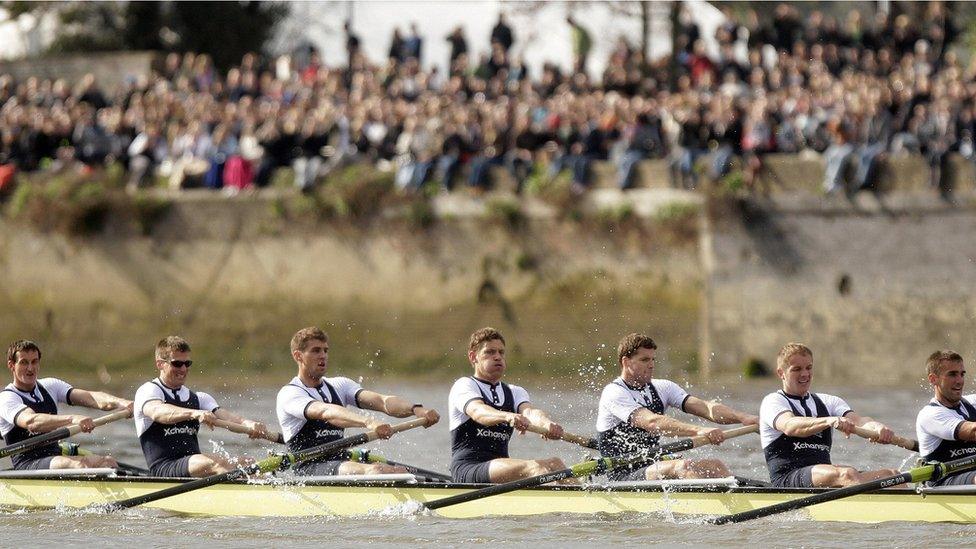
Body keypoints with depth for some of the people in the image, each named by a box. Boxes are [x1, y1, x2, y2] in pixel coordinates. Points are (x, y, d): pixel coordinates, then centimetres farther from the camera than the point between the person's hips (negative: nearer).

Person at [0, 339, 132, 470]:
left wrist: (120, 402, -20)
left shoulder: (50, 386, 16)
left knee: (108, 462, -21)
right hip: (27, 464, -6)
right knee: (79, 465, -34)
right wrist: (72, 419, -41)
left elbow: (91, 398, 1)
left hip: (58, 457, 6)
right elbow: (30, 422, -27)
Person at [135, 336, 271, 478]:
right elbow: (157, 412, -22)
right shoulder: (148, 390, 3)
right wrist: (194, 413, -41)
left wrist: (247, 424, -21)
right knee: (216, 463, -33)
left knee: (248, 463, -18)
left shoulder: (198, 398, 23)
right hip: (163, 468, -7)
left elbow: (222, 414, 3)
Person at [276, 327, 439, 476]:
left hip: (342, 464, 6)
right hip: (309, 468, -6)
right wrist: (368, 422, -39)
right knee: (375, 470, -33)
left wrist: (416, 409, -18)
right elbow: (326, 413, -22)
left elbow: (381, 401, 3)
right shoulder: (289, 394, -1)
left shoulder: (339, 385, 20)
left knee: (400, 471, -22)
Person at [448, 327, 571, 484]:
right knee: (534, 467, -30)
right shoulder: (464, 385, 3)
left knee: (555, 464, -19)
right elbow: (477, 411, -21)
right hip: (467, 469, -7)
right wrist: (508, 417, -44)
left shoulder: (515, 392, 22)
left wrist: (547, 424, -28)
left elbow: (529, 411, -2)